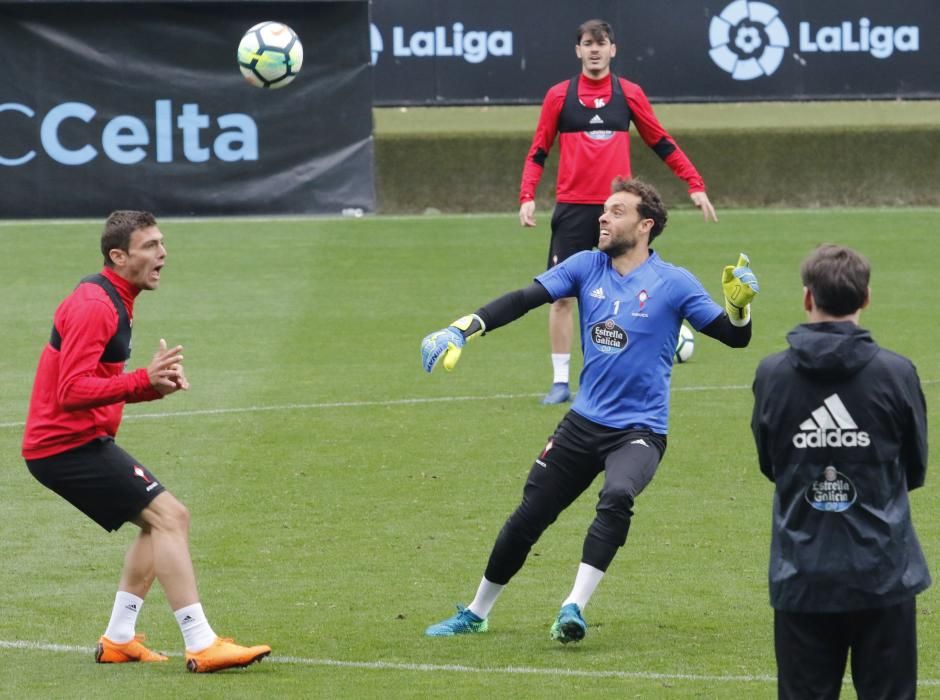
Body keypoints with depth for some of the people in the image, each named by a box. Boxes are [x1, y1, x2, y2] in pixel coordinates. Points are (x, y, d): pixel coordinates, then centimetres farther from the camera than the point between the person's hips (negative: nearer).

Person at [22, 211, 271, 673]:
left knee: (161, 521, 16)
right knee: (170, 517, -15)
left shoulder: (111, 301, 16)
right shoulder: (94, 306, -18)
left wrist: (157, 383, 3)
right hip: (67, 445, -11)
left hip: (79, 442, 11)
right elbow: (71, 393, -25)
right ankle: (201, 646, -19)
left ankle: (118, 640, 16)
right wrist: (144, 381, -31)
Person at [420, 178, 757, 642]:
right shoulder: (586, 268, 1)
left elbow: (734, 337, -6)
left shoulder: (673, 284, -9)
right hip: (583, 424, 4)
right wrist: (460, 330, -20)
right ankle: (476, 614, 28)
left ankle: (574, 608, -32)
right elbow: (522, 301, -7)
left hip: (640, 430, -4)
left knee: (617, 496, -35)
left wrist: (738, 306, -29)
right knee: (527, 519, 8)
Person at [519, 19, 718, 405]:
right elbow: (538, 152, 7)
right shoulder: (559, 95, 4)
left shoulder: (629, 94, 5)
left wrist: (695, 185, 4)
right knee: (562, 295, -2)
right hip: (572, 209, 0)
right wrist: (527, 196, -6)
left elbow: (662, 144, 11)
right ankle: (560, 381, 6)